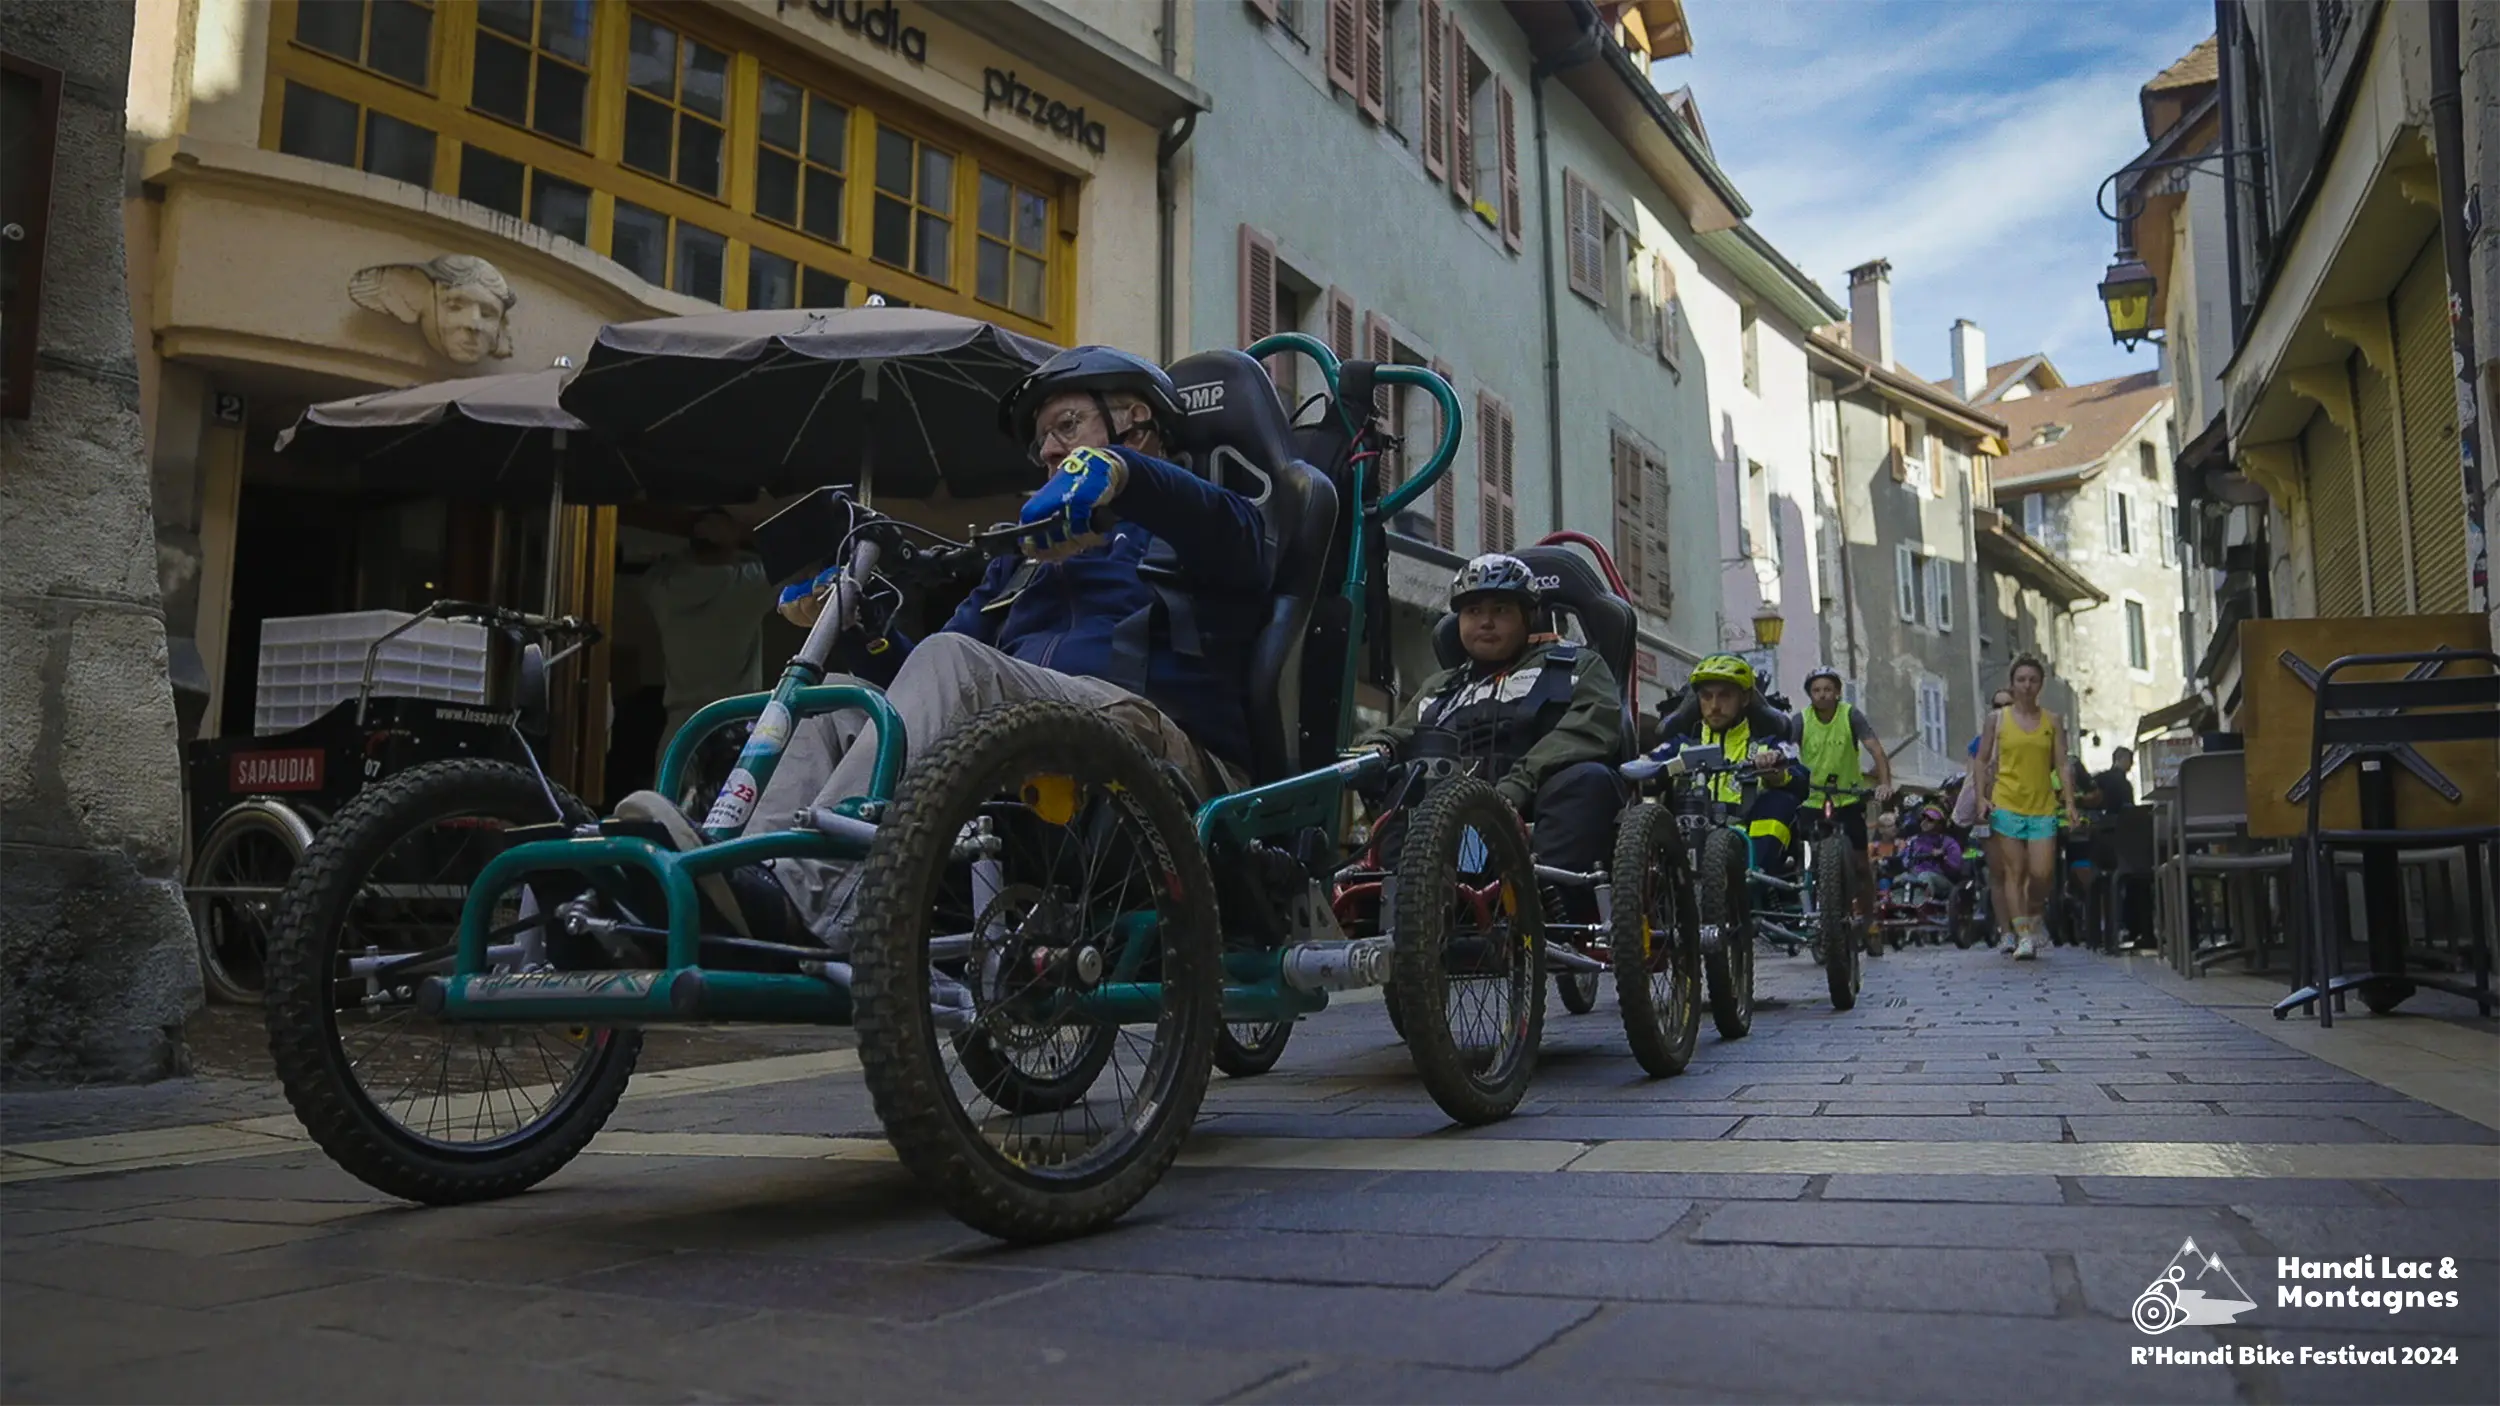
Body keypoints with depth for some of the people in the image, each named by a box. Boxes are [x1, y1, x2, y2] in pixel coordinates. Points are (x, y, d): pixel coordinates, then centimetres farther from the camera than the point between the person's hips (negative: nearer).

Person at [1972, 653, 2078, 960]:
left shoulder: (2052, 721, 9)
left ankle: (2033, 919, 22)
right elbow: (1982, 760, 7)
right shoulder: (1997, 718, 5)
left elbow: (2062, 765, 7)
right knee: (2014, 871, -4)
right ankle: (2022, 935, 0)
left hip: (2043, 807, 1)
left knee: (2041, 873, -6)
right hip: (2006, 805, -1)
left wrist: (2069, 801, -2)